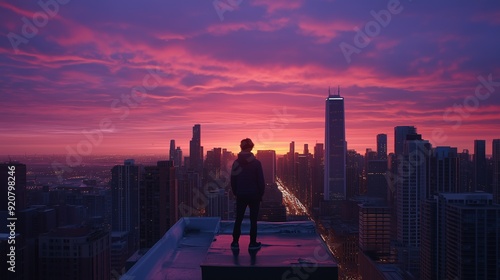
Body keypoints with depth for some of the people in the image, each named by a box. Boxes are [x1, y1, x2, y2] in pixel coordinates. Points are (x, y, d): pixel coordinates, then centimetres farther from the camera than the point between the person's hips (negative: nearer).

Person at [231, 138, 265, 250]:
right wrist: (261, 193, 4)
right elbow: (261, 180, -9)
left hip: (241, 195, 2)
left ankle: (235, 242, 12)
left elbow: (233, 180, 2)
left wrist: (235, 193, 13)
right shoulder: (256, 163, -11)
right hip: (254, 195, -2)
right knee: (253, 220, 7)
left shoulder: (236, 163, -3)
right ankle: (253, 243, 10)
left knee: (238, 219, 11)